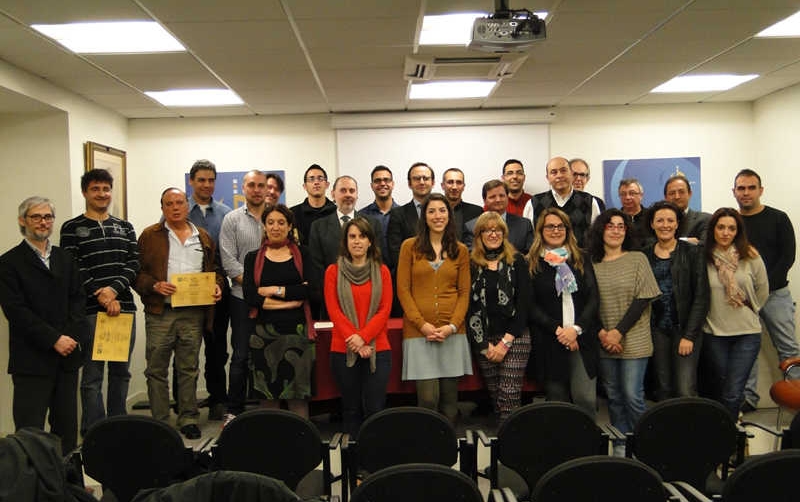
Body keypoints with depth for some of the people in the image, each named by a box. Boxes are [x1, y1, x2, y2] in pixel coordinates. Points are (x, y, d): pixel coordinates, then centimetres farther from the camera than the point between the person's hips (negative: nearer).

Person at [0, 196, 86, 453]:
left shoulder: (65, 258, 14)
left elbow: (77, 299, 9)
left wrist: (73, 335, -7)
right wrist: (53, 339, -15)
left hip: (67, 354, 5)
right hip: (32, 357, -4)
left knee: (67, 424, 10)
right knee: (30, 428, -1)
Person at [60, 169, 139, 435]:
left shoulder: (125, 227, 14)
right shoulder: (72, 228, 3)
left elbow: (134, 263, 4)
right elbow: (74, 269, -6)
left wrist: (114, 289, -12)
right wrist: (101, 296, -14)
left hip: (124, 307, 4)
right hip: (91, 310, -4)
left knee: (121, 372, 11)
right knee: (92, 375, -1)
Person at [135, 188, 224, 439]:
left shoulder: (203, 238, 13)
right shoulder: (150, 236, 4)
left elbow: (215, 269, 19)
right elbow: (137, 272, 0)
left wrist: (217, 286, 0)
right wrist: (154, 286, -16)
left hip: (194, 313, 2)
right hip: (160, 312, -2)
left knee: (189, 369, 10)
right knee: (157, 369, 4)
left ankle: (188, 419, 19)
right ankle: (160, 422, 14)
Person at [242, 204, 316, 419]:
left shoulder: (302, 254, 9)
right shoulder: (253, 258, 10)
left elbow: (311, 289, -6)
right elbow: (249, 296, -5)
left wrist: (275, 290, -8)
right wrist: (290, 300, -10)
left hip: (297, 331, -1)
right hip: (264, 332, 1)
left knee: (298, 394, 1)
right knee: (267, 393, 5)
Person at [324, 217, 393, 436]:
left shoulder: (382, 271, 6)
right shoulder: (333, 271, 5)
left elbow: (384, 310, 0)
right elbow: (334, 311, -2)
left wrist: (363, 337, -13)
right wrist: (354, 340, -12)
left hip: (378, 350, 0)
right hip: (343, 350, 0)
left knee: (374, 408, -2)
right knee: (351, 408, 8)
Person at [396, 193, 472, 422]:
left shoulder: (461, 250, 11)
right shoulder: (410, 246, 5)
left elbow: (464, 292, 7)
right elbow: (403, 289, 1)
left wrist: (452, 326, -7)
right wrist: (422, 324, -9)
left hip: (452, 332, 2)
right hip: (418, 331, -2)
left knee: (449, 395, 5)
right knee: (428, 397, -8)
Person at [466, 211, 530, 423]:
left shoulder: (516, 261, 4)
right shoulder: (471, 264, 7)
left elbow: (523, 303, -1)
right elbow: (470, 307, 3)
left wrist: (506, 342, -7)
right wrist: (484, 345, -4)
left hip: (514, 338, -2)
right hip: (483, 340, 2)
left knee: (509, 398, -9)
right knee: (494, 396, 5)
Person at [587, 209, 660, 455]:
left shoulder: (637, 259, 0)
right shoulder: (591, 263, 5)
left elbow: (643, 299, -5)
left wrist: (619, 331, -11)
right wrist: (601, 332, -9)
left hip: (633, 340, -2)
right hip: (603, 342, 2)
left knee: (632, 396, -5)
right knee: (613, 396, 8)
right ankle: (620, 445, 19)